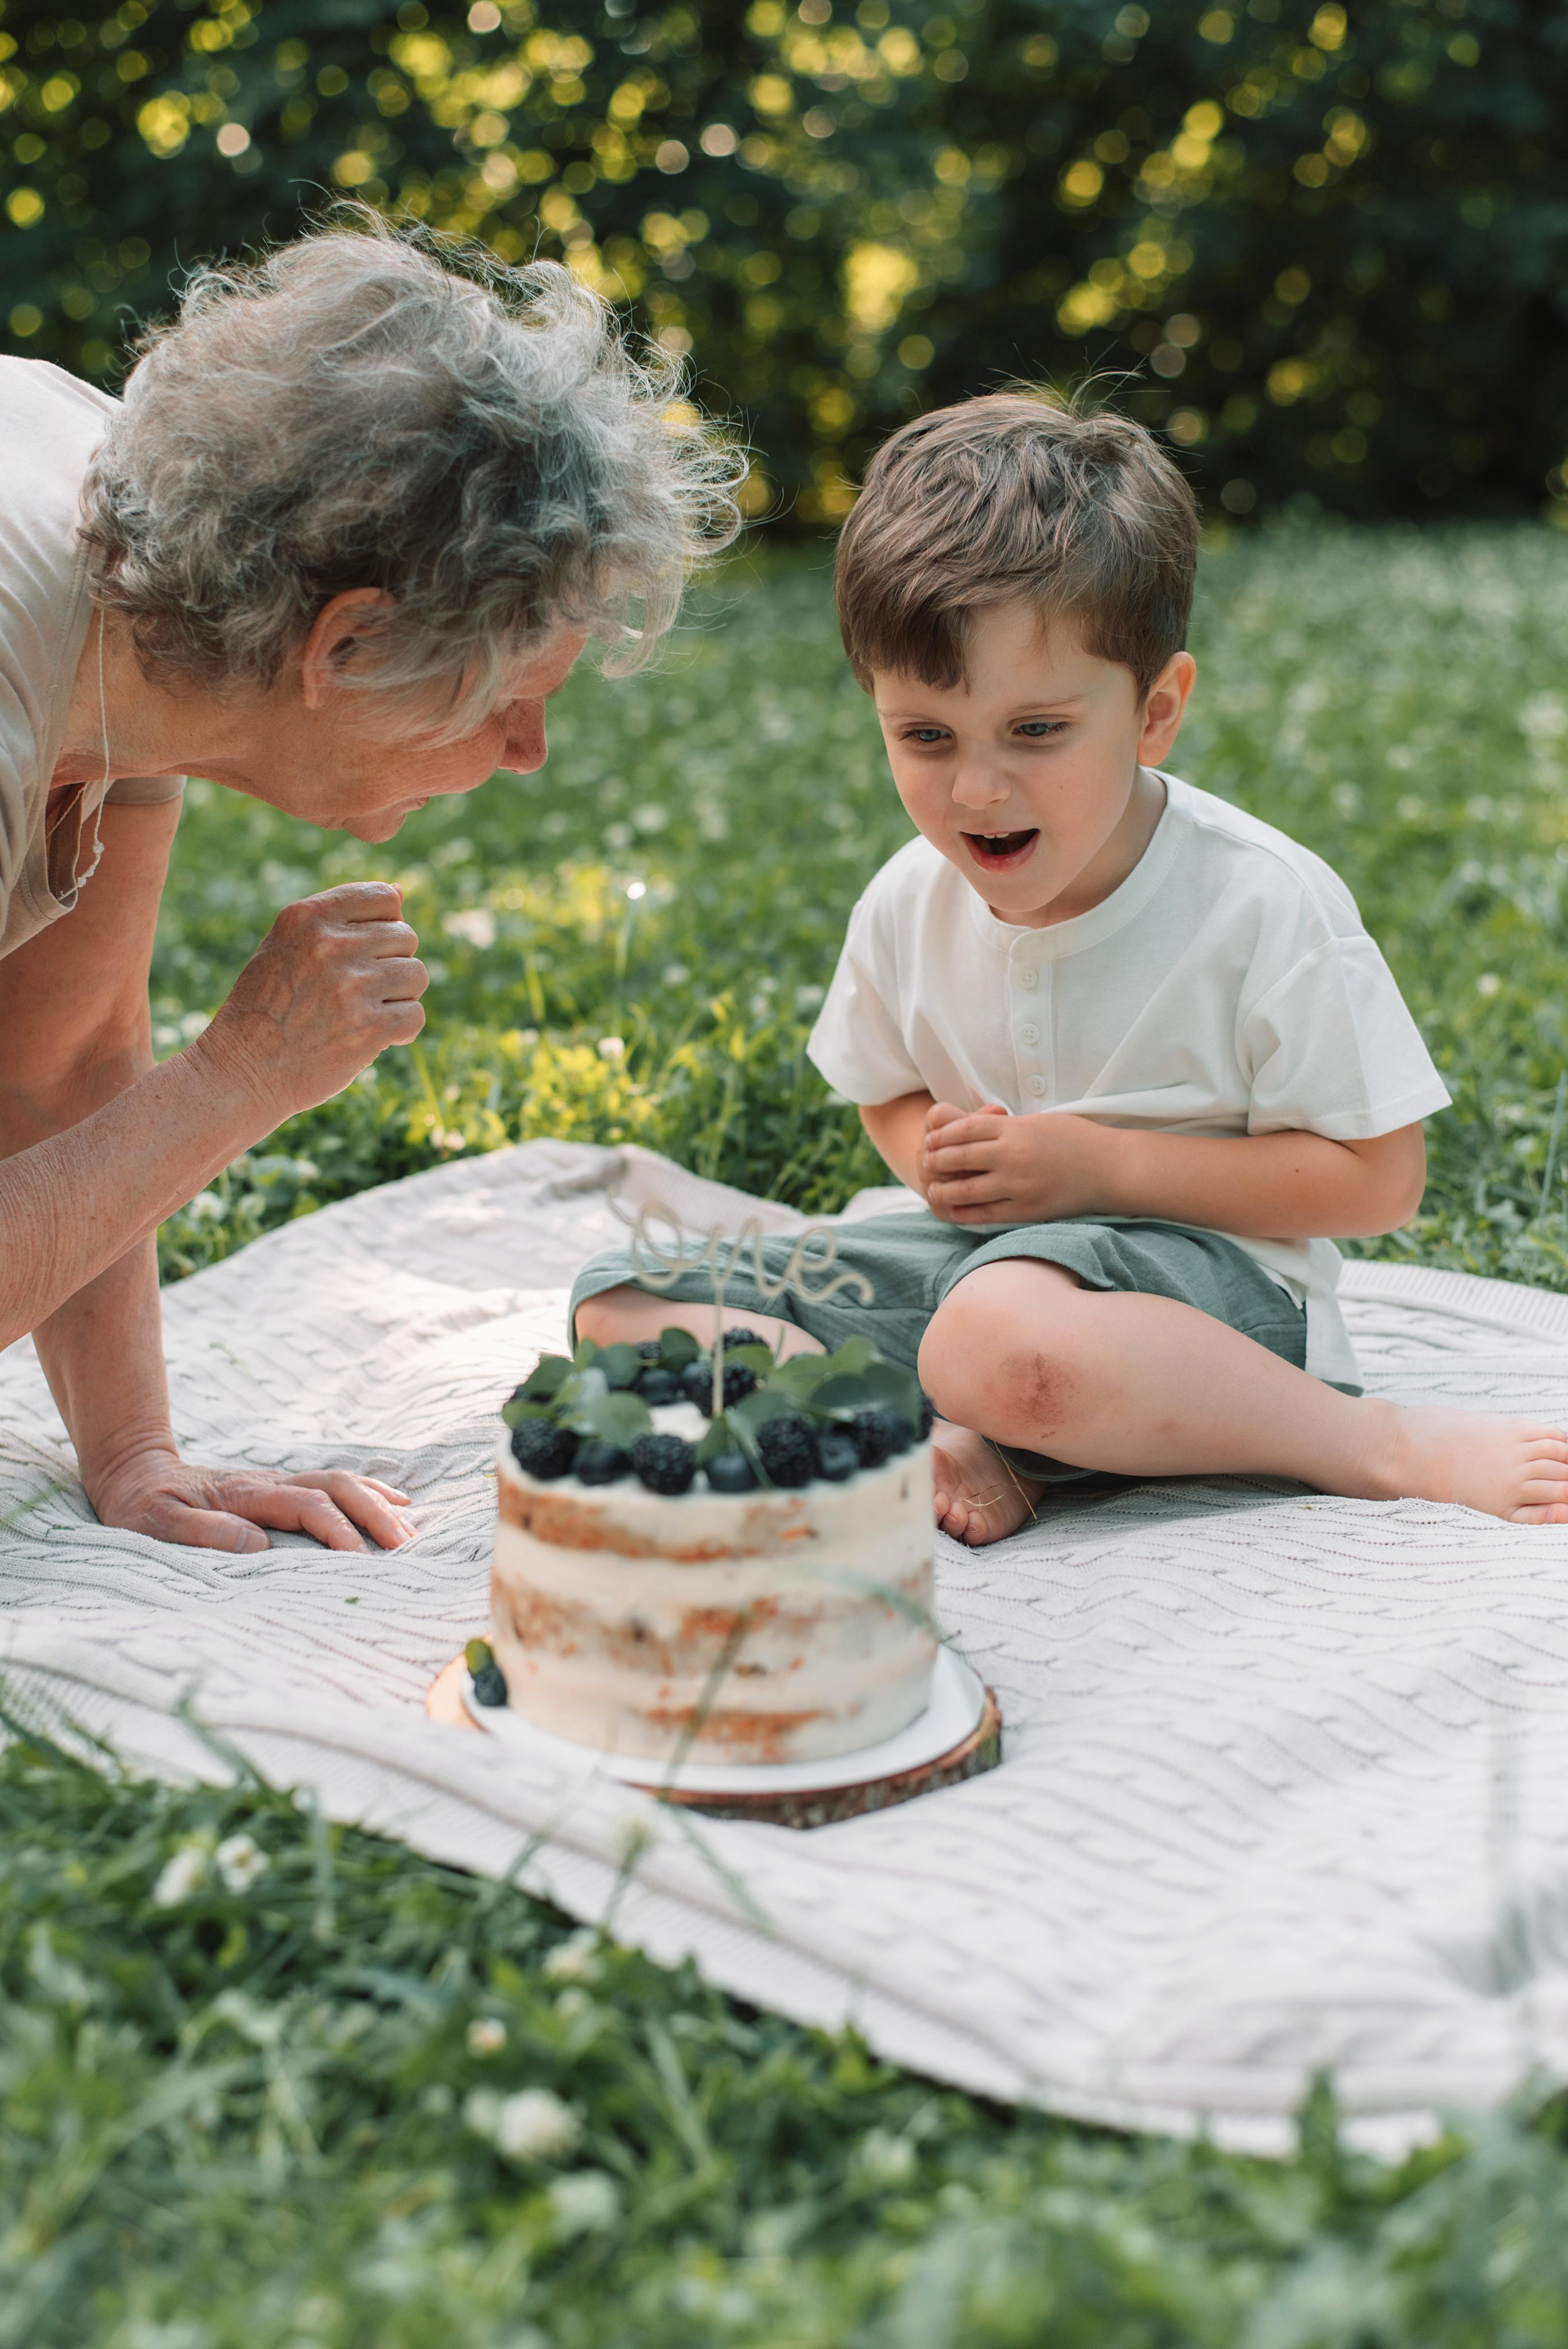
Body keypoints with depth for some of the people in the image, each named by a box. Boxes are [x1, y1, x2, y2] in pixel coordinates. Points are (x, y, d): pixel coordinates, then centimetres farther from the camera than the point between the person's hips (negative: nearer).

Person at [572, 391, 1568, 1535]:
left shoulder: (1267, 903, -15)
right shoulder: (908, 906, 0)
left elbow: (1377, 1177, -13)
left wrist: (1103, 1165, -19)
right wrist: (937, 1154, -6)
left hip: (1205, 1276, -6)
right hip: (985, 1253, 6)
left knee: (1002, 1336, -43)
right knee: (616, 1306, -5)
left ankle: (1381, 1443, -22)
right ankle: (927, 1440, -23)